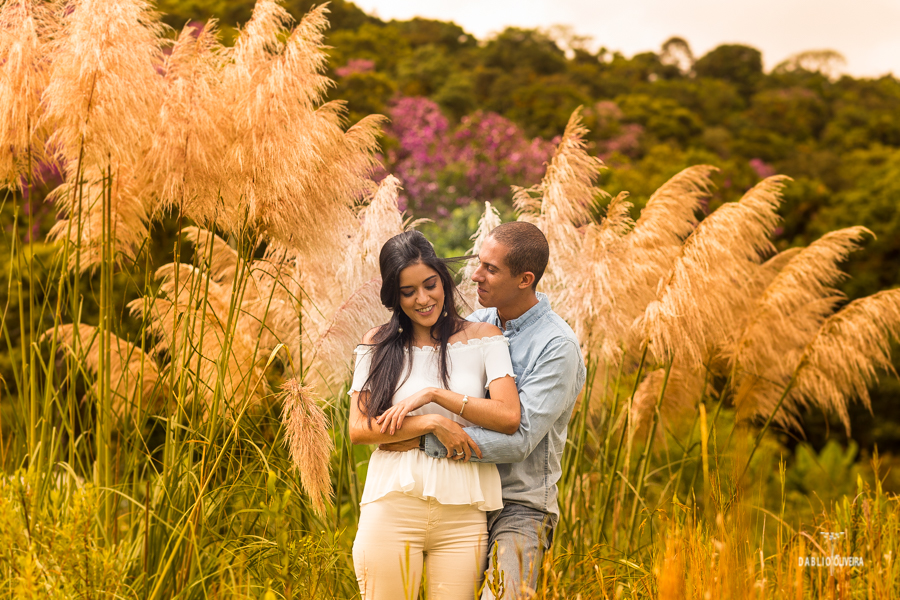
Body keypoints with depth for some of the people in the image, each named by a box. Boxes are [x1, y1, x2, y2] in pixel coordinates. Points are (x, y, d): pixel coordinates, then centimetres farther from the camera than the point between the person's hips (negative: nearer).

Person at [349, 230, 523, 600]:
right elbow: (358, 429, -1)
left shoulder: (484, 338, 6)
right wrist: (433, 423, -12)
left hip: (463, 512, 0)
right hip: (393, 506, 0)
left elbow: (509, 417, -6)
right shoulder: (378, 345, 8)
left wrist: (433, 393, -10)